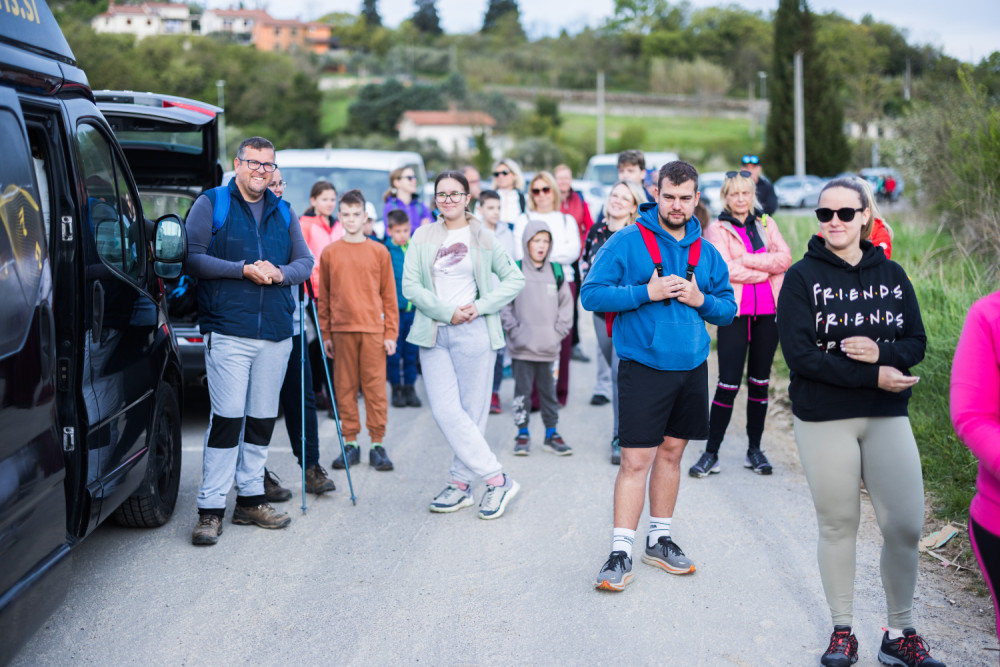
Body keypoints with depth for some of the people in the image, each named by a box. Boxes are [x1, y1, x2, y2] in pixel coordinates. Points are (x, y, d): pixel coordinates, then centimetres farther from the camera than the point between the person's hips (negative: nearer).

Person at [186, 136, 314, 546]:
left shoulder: (283, 213, 17)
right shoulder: (210, 204, 3)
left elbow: (305, 261, 14)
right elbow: (193, 258, -5)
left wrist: (280, 273, -8)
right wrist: (243, 269, -15)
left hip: (276, 332, 5)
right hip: (227, 331, -5)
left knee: (262, 418, 9)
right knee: (227, 417, -9)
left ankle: (251, 498, 21)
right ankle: (210, 509, -3)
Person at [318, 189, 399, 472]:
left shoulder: (379, 252, 5)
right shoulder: (329, 253, 7)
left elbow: (389, 296, 6)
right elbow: (323, 297, 10)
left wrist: (391, 333, 0)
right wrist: (325, 334, 6)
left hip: (373, 329, -1)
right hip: (341, 330, 1)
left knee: (375, 387, 0)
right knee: (344, 388, 4)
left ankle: (377, 445, 6)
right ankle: (350, 443, 13)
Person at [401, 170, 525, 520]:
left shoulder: (482, 238, 4)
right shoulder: (423, 237, 9)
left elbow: (514, 278, 5)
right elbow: (410, 285, 1)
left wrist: (481, 307, -7)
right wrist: (448, 311, -9)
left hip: (472, 333, -2)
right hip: (434, 334, 2)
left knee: (472, 412, 0)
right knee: (445, 411, -7)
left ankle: (461, 482, 11)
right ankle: (497, 479, 1)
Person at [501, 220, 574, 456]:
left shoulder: (556, 272, 6)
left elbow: (566, 304, 11)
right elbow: (504, 304, 0)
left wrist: (559, 331, 2)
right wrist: (514, 330, -7)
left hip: (548, 347, 2)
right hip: (522, 347, -2)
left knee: (549, 390, 8)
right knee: (522, 390, 3)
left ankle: (552, 434, 18)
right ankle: (523, 434, 14)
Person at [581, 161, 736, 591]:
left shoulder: (706, 253, 10)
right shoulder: (626, 242, -5)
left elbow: (728, 309, 14)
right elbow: (592, 294, -10)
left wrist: (701, 300, -7)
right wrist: (647, 292, -18)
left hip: (692, 367, 5)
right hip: (643, 367, -5)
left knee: (671, 452, 14)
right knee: (636, 460, -6)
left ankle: (660, 540, 27)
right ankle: (621, 552, 1)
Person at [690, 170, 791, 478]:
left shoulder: (766, 223, 13)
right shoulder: (717, 229, 1)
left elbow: (785, 258, -2)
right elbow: (725, 270, -13)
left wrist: (747, 259, -13)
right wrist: (767, 267, -8)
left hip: (767, 312, 4)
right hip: (735, 313, -4)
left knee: (760, 381, 10)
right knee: (728, 383, -7)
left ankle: (754, 450, 19)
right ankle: (711, 453, 0)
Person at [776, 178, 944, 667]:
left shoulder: (891, 275, 6)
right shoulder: (803, 277, -5)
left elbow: (916, 343, 6)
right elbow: (799, 354, -13)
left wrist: (880, 352, -17)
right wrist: (873, 376, -17)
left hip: (887, 416, 3)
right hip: (823, 421, -3)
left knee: (905, 525, 0)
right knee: (838, 525, 6)